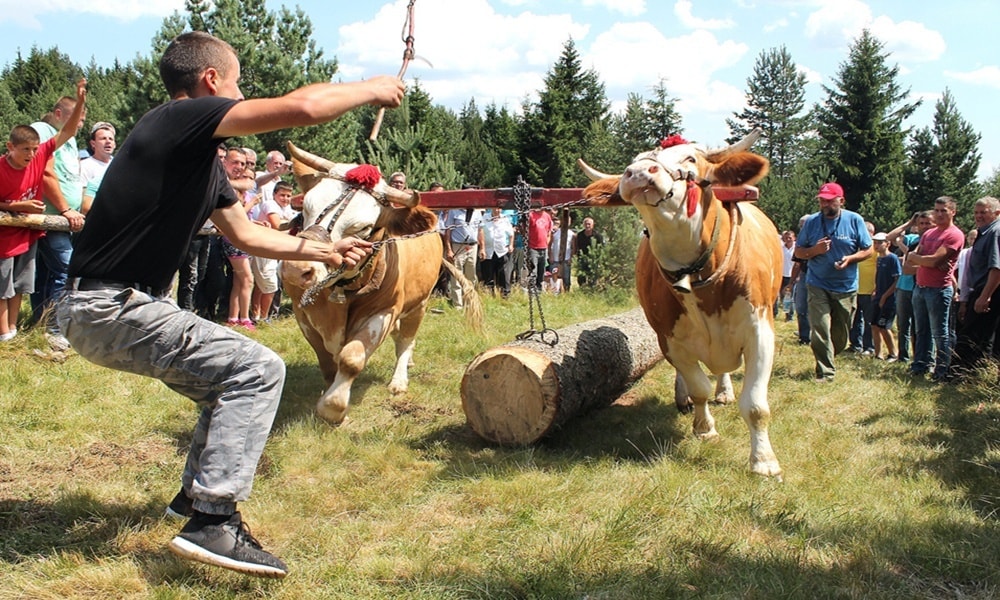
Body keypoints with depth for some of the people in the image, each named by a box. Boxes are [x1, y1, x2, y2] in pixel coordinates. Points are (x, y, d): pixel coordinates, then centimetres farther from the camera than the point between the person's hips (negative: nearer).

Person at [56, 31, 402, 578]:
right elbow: (304, 106, -23)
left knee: (229, 375, 21)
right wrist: (372, 89, -7)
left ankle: (195, 493, 33)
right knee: (257, 370, -15)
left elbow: (245, 234, 26)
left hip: (110, 306, 10)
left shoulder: (203, 158, 15)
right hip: (109, 307, -10)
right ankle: (212, 522, -15)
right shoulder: (182, 118, -14)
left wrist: (324, 252, 29)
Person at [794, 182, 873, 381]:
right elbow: (798, 251, 4)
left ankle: (826, 360, 35)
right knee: (820, 330, -12)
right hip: (818, 285, -1)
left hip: (846, 287, 1)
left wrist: (850, 258, -17)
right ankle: (826, 372, -6)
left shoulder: (854, 220, -2)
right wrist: (815, 250, -16)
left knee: (841, 335, 11)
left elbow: (868, 250, 2)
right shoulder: (811, 222, 0)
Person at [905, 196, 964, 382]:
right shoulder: (928, 233, 16)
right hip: (920, 287, 8)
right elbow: (910, 260, 6)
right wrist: (929, 261, -12)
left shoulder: (955, 235, -9)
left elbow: (934, 260, -18)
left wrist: (914, 257, -1)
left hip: (939, 289, -7)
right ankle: (920, 366, 21)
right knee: (922, 331, 13)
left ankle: (942, 372, 4)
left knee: (940, 334, -1)